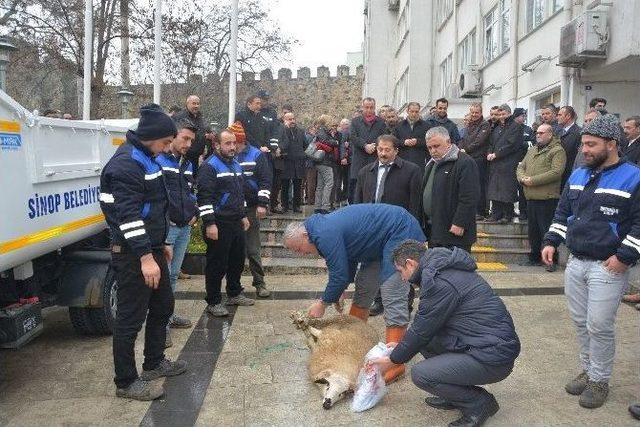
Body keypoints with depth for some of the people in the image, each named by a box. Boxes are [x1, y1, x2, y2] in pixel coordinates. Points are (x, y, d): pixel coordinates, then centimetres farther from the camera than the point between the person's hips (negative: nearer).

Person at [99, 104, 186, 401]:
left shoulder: (146, 159, 14)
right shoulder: (126, 164, -18)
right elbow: (128, 215, -25)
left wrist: (160, 243, 23)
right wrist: (145, 256, -26)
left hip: (151, 248, 10)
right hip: (133, 254, -10)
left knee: (163, 306, 19)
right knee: (131, 317, 0)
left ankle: (154, 362, 36)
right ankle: (126, 382, 14)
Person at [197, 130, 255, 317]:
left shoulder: (236, 165, 16)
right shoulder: (210, 166, -11)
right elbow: (204, 197, -18)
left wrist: (243, 215, 24)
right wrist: (209, 223, -22)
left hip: (236, 223, 9)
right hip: (218, 224, -8)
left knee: (238, 259, 17)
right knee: (217, 264, 0)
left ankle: (234, 294, 34)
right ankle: (213, 302, 13)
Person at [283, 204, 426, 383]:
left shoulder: (325, 235, -23)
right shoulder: (324, 226, 8)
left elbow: (340, 275, -19)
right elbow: (347, 262, 17)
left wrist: (323, 303, -5)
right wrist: (337, 293, 10)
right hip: (381, 243, 11)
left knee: (393, 299, -15)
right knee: (363, 290, 15)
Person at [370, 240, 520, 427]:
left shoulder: (439, 281, -20)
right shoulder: (444, 269, 10)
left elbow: (422, 330, -11)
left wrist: (393, 360, 3)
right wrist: (402, 345, 22)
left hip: (495, 358, -10)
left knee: (420, 374, -16)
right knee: (421, 336, 10)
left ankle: (480, 403, 2)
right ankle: (455, 395, 17)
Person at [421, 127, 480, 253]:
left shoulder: (465, 163, -12)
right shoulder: (432, 164, 18)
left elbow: (469, 198, -19)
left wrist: (459, 224, -21)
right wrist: (423, 223, 19)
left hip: (454, 232, -9)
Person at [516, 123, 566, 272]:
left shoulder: (557, 151, -5)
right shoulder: (532, 150, 20)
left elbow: (556, 172, -17)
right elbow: (520, 167, 18)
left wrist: (533, 180, -18)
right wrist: (522, 178, -5)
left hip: (547, 198, -7)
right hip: (531, 197, 8)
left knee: (547, 230, -4)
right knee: (533, 230, 14)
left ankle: (552, 260, 7)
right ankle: (535, 257, 26)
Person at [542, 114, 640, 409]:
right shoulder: (578, 175, 10)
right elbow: (563, 212, 18)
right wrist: (551, 241, 8)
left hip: (608, 267, -6)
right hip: (575, 262, 6)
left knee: (599, 326, -2)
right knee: (580, 321, 14)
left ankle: (599, 380, 17)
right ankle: (588, 370, 31)